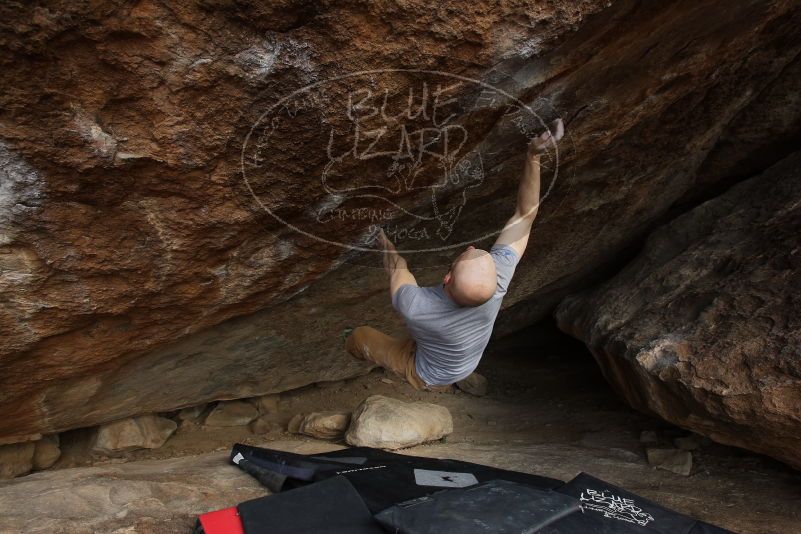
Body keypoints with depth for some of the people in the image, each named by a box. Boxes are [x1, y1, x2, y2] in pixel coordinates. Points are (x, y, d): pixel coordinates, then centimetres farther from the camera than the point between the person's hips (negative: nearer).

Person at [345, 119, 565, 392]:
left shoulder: (413, 306, -47)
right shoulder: (496, 282, -40)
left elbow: (397, 270, -22)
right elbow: (525, 215, -30)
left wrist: (385, 241, -5)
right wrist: (533, 155, -36)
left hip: (426, 377, -4)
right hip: (463, 367, 4)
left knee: (356, 337, 13)